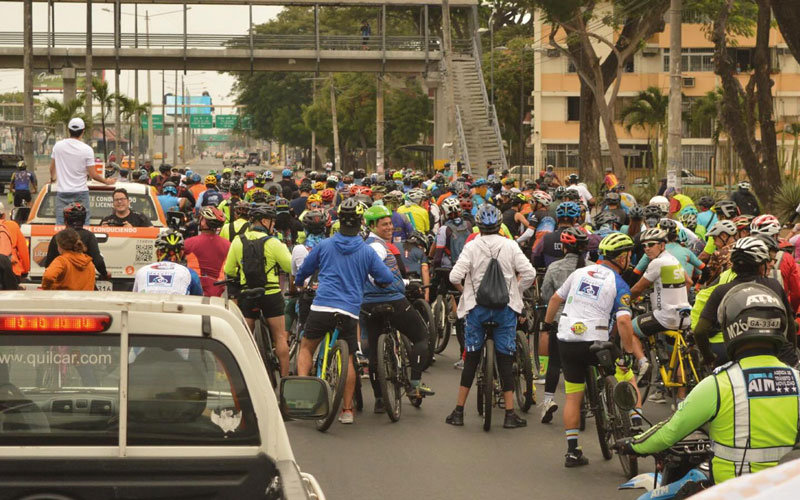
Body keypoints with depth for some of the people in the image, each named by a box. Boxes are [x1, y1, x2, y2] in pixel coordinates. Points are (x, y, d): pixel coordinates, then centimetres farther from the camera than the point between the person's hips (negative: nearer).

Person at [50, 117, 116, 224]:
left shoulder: (58, 146, 1)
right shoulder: (87, 149, -9)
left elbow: (52, 168, 13)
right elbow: (93, 175, -7)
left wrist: (52, 178, 35)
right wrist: (106, 181, 11)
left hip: (62, 192, 3)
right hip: (80, 192, -3)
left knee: (60, 222, 3)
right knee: (83, 223, 1)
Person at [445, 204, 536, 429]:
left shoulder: (472, 247, -4)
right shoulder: (510, 246, -2)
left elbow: (455, 276, -13)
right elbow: (529, 273, -8)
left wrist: (463, 290, 7)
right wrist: (515, 290, 8)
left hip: (477, 306, 0)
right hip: (506, 307, 0)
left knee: (471, 359, 8)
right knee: (505, 360, 5)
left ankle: (458, 411, 10)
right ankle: (510, 414, 2)